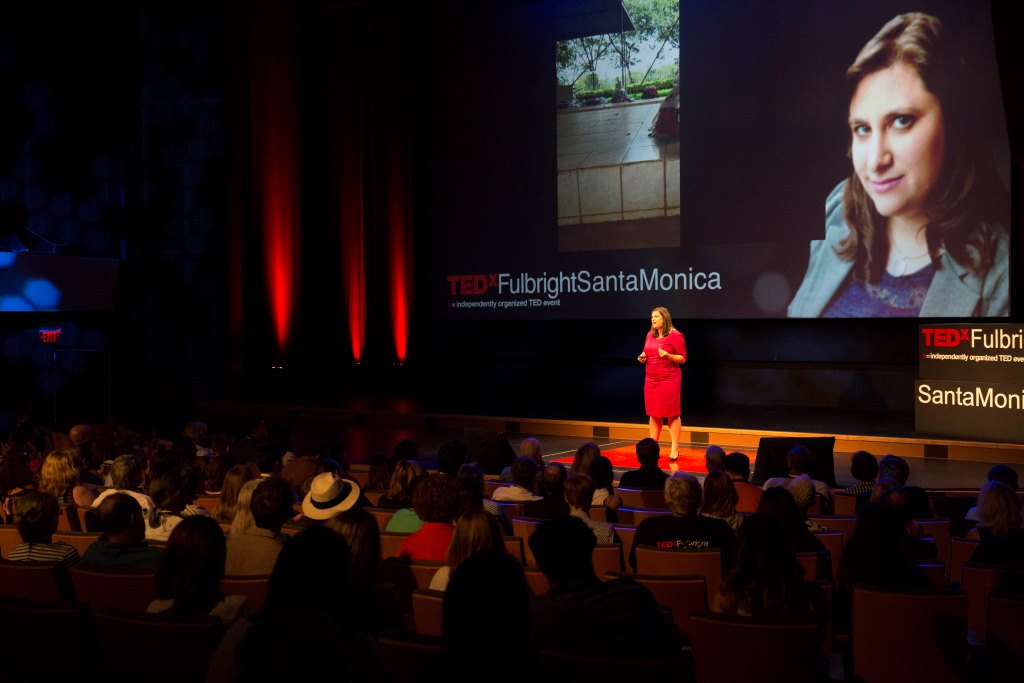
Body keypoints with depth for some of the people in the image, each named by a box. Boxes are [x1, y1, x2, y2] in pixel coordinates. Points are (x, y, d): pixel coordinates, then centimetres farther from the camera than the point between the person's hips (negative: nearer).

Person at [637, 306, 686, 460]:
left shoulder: (675, 336, -8)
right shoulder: (650, 335, 12)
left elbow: (682, 358, -8)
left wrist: (667, 355, -23)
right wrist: (642, 357, 2)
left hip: (669, 380, -6)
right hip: (651, 380, 6)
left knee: (672, 414, -2)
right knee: (653, 414, 8)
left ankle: (675, 449, 2)